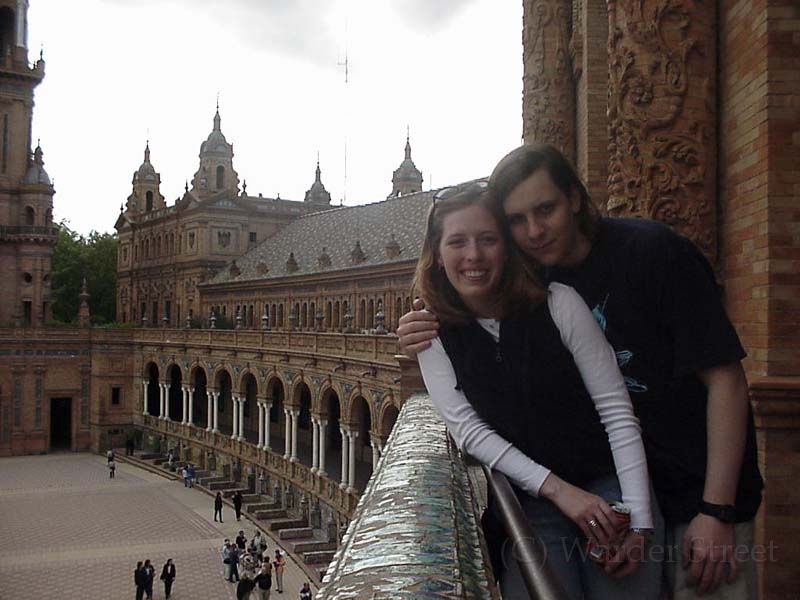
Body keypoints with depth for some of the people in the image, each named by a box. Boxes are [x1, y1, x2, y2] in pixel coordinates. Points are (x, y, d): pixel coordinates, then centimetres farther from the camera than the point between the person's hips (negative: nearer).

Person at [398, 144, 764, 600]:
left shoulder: (652, 251, -18)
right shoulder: (538, 282, -1)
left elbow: (726, 379, -18)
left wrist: (717, 511, -21)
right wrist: (429, 342, -16)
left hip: (699, 494, -5)